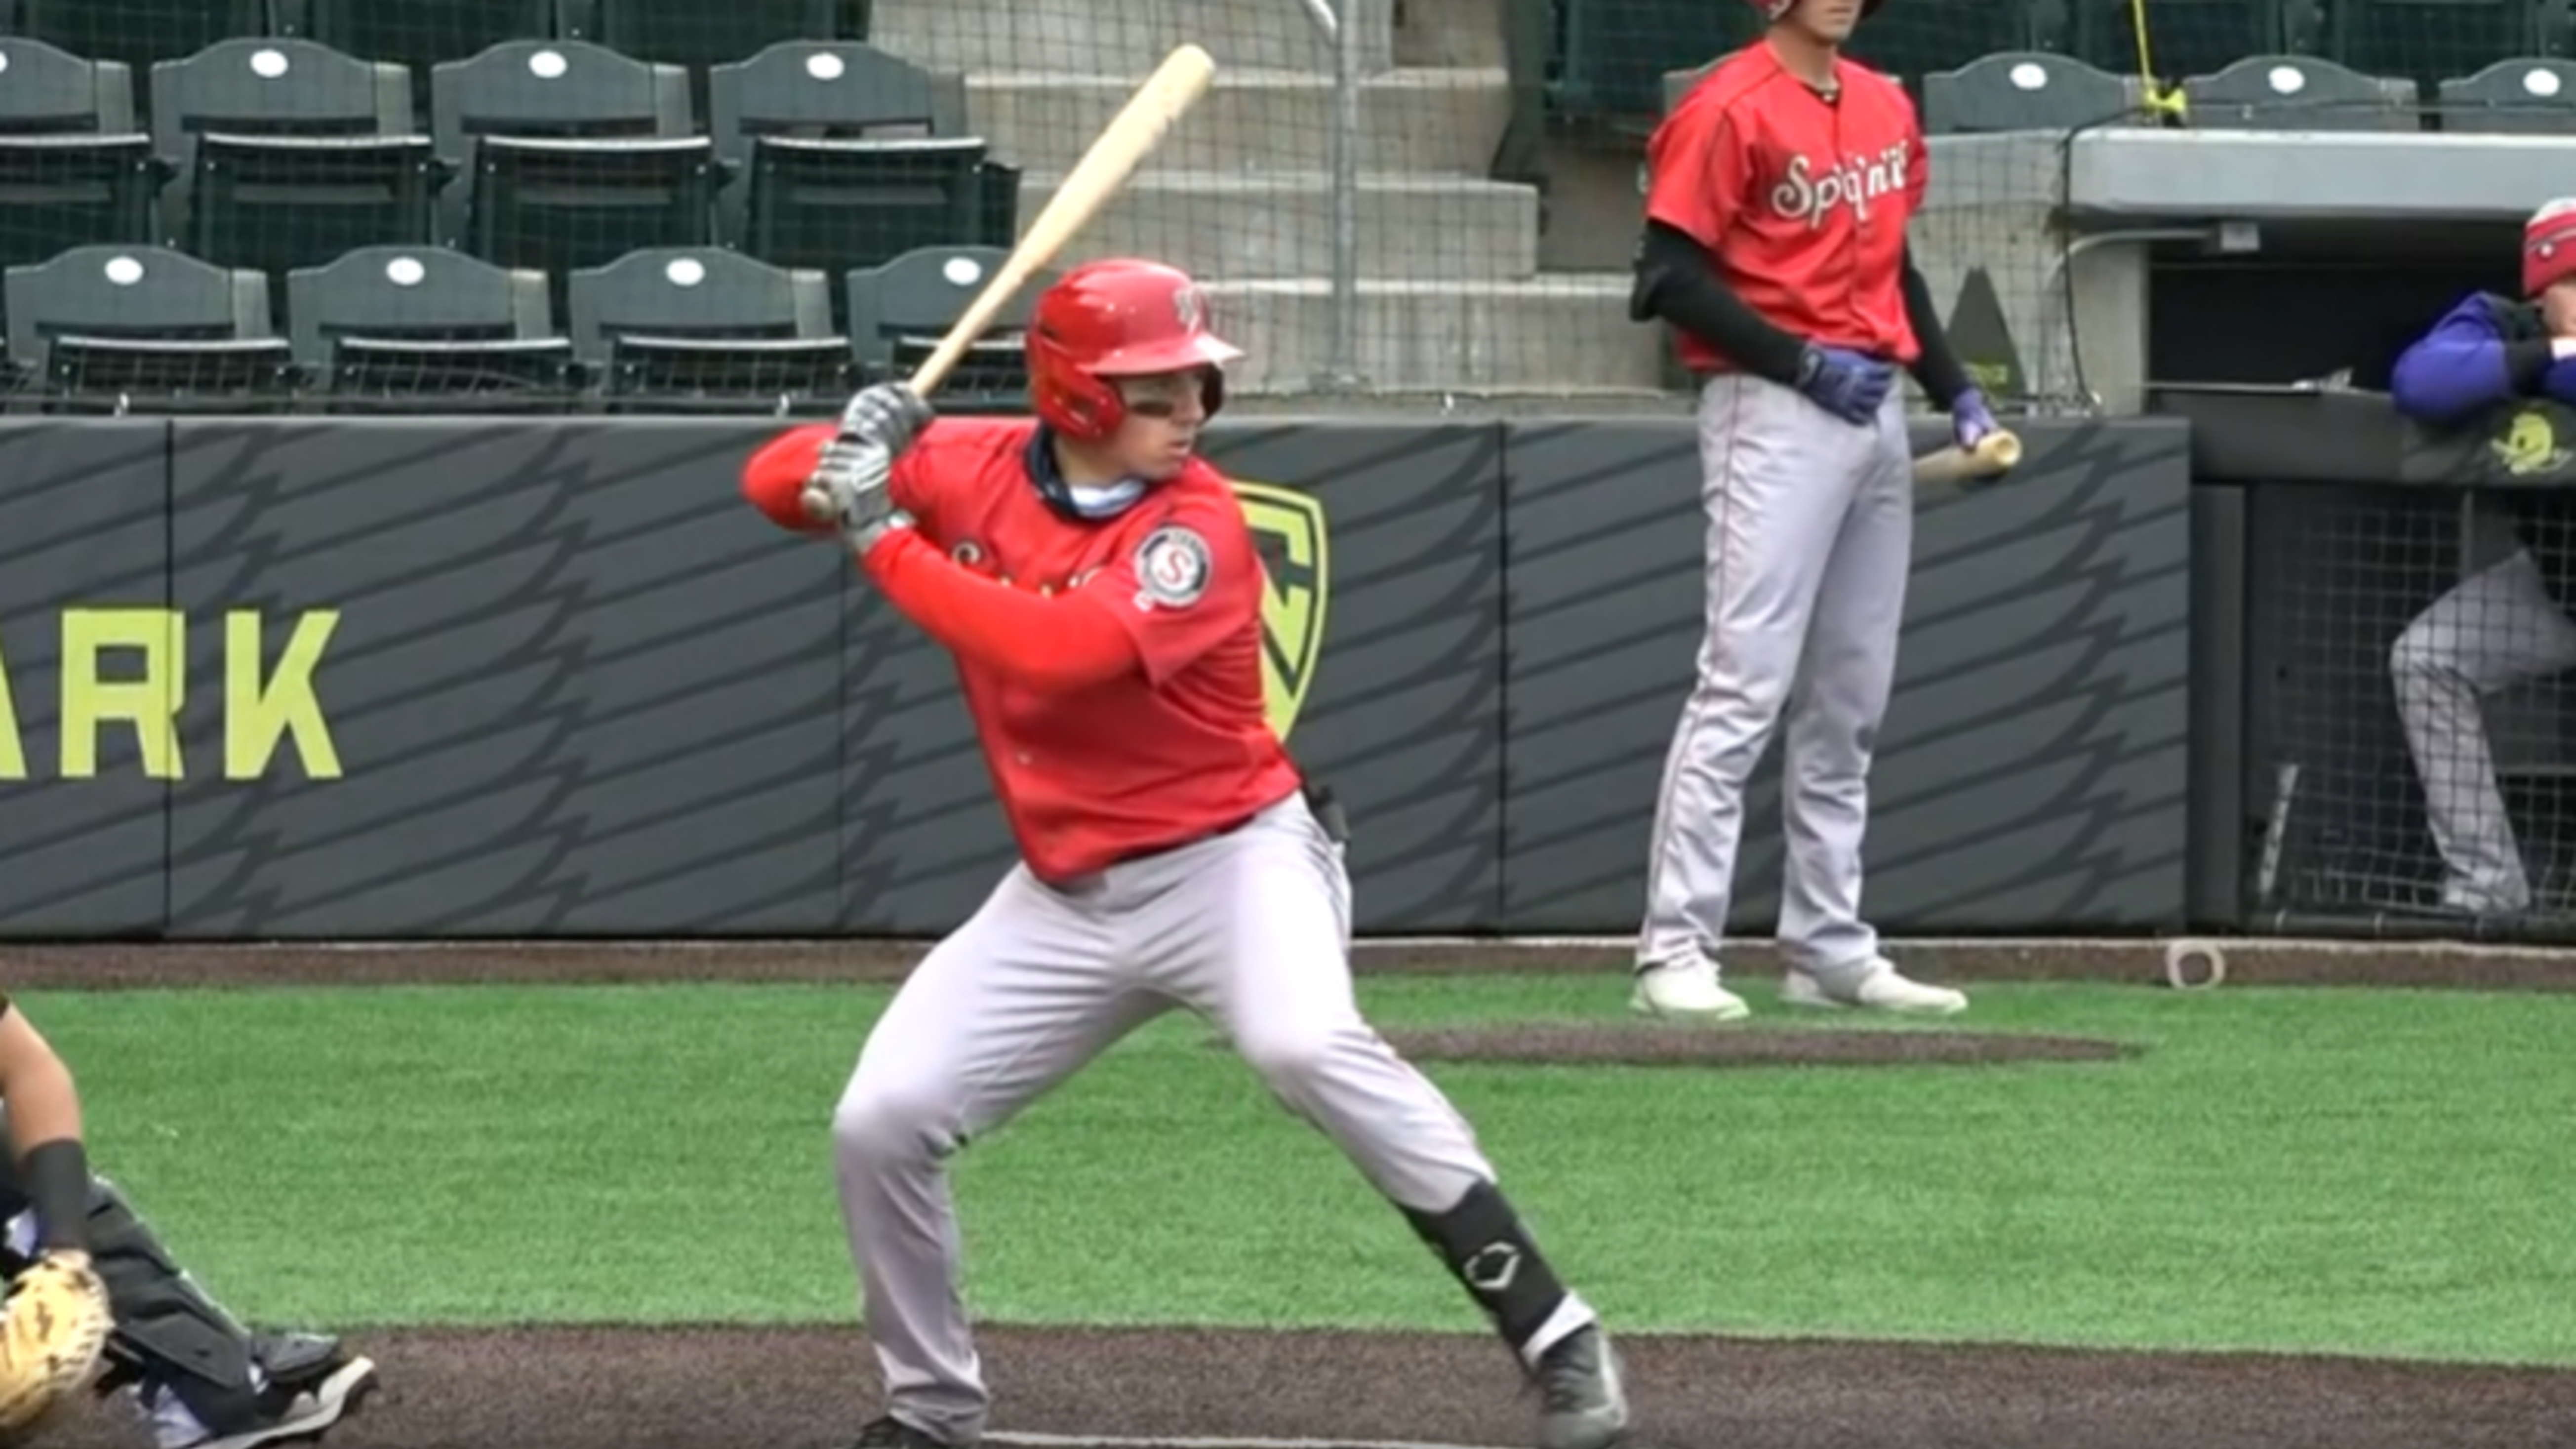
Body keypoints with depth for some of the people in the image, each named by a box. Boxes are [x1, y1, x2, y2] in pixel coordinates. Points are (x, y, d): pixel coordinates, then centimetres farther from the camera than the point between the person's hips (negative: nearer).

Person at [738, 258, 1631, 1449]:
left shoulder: (1197, 527, -19)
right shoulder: (975, 471, -3)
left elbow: (1061, 648, -34)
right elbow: (774, 485, 1)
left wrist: (887, 541, -28)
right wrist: (851, 453, -22)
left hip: (1231, 859, -6)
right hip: (1066, 895, 6)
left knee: (1308, 1048, -33)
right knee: (879, 1124, -2)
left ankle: (1557, 1343, -30)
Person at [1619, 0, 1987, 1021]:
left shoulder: (1885, 110, 14)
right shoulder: (1730, 112, -10)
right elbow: (1669, 278, -13)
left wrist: (1954, 391, 13)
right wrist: (1805, 363, -17)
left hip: (1876, 413, 8)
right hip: (1774, 413, -8)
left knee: (1851, 701, 10)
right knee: (1745, 686, -12)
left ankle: (1829, 951, 16)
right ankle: (1674, 953, -12)